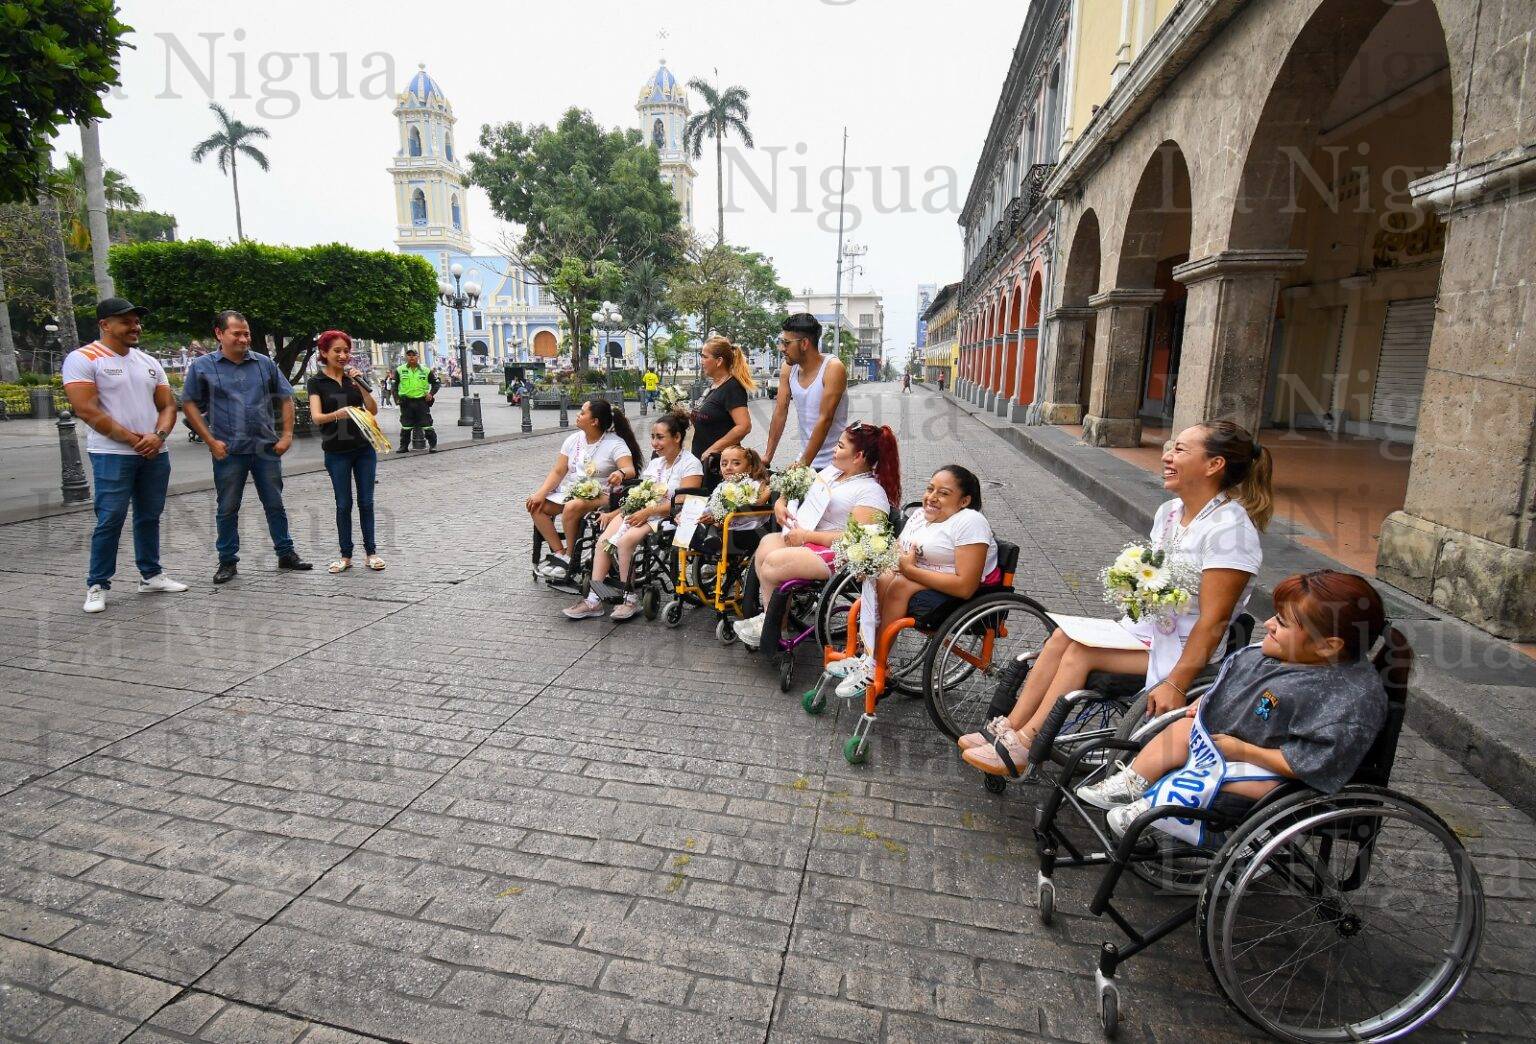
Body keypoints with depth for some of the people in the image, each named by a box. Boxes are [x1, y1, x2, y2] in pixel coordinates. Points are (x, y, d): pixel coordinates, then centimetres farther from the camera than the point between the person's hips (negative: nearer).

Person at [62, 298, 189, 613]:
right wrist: (133, 440, -13)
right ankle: (97, 586, 6)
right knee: (110, 520, -5)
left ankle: (151, 575, 22)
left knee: (149, 517, 12)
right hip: (112, 455, -5)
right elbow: (86, 410, -12)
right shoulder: (83, 359, -5)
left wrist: (158, 436, -9)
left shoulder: (149, 363, 13)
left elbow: (168, 406, 11)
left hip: (156, 454, 6)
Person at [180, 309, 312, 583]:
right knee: (227, 509, 7)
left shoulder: (265, 364, 7)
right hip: (228, 451, -1)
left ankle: (286, 553, 19)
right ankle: (227, 562, 18)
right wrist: (211, 441, -5)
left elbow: (286, 399, 10)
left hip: (266, 448, 2)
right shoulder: (202, 367, 2)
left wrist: (287, 435, 1)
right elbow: (189, 405, 3)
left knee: (275, 505, 9)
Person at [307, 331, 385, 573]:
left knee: (366, 501, 5)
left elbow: (373, 410, 0)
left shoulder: (354, 377, 8)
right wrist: (336, 414, -32)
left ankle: (371, 552, 13)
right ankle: (346, 556, 12)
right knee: (343, 504, 3)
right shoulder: (317, 382, -1)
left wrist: (361, 385, -12)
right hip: (336, 451, -2)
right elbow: (316, 417, -12)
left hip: (364, 448, 2)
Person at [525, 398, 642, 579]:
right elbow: (558, 472, 8)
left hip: (598, 495, -7)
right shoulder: (573, 439, 8)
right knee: (536, 507, -13)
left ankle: (572, 558, -14)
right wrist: (540, 494, -6)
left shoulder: (615, 444, -9)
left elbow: (630, 470, -23)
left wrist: (621, 474, -48)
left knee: (572, 507, -35)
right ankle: (559, 553, -10)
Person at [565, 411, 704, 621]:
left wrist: (648, 512, -21)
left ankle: (631, 599, -18)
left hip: (667, 518, -7)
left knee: (625, 540, -30)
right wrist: (613, 513, 4)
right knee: (603, 540, -18)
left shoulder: (690, 464, -5)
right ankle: (594, 600, -18)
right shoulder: (655, 461, 20)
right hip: (641, 512, 7)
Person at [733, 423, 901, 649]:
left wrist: (806, 536, -19)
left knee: (773, 563, -24)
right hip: (802, 536, 8)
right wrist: (780, 503, 7)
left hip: (834, 553, -8)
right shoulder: (831, 471, 17)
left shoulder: (871, 492, -10)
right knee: (767, 543, -19)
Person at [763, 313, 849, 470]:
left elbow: (825, 419, -20)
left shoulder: (833, 368, -17)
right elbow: (780, 412, 3)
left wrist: (804, 463, -21)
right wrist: (768, 456, 0)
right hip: (804, 457, 5)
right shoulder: (788, 368, 1)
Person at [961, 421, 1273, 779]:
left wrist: (1176, 685, -24)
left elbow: (1214, 621, -22)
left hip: (1182, 650, -7)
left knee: (1081, 651, -21)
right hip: (1147, 629, 8)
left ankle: (1020, 749, -14)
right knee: (1063, 635, -11)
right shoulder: (1169, 511, 6)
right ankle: (1008, 729, -9)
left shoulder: (1229, 528, -20)